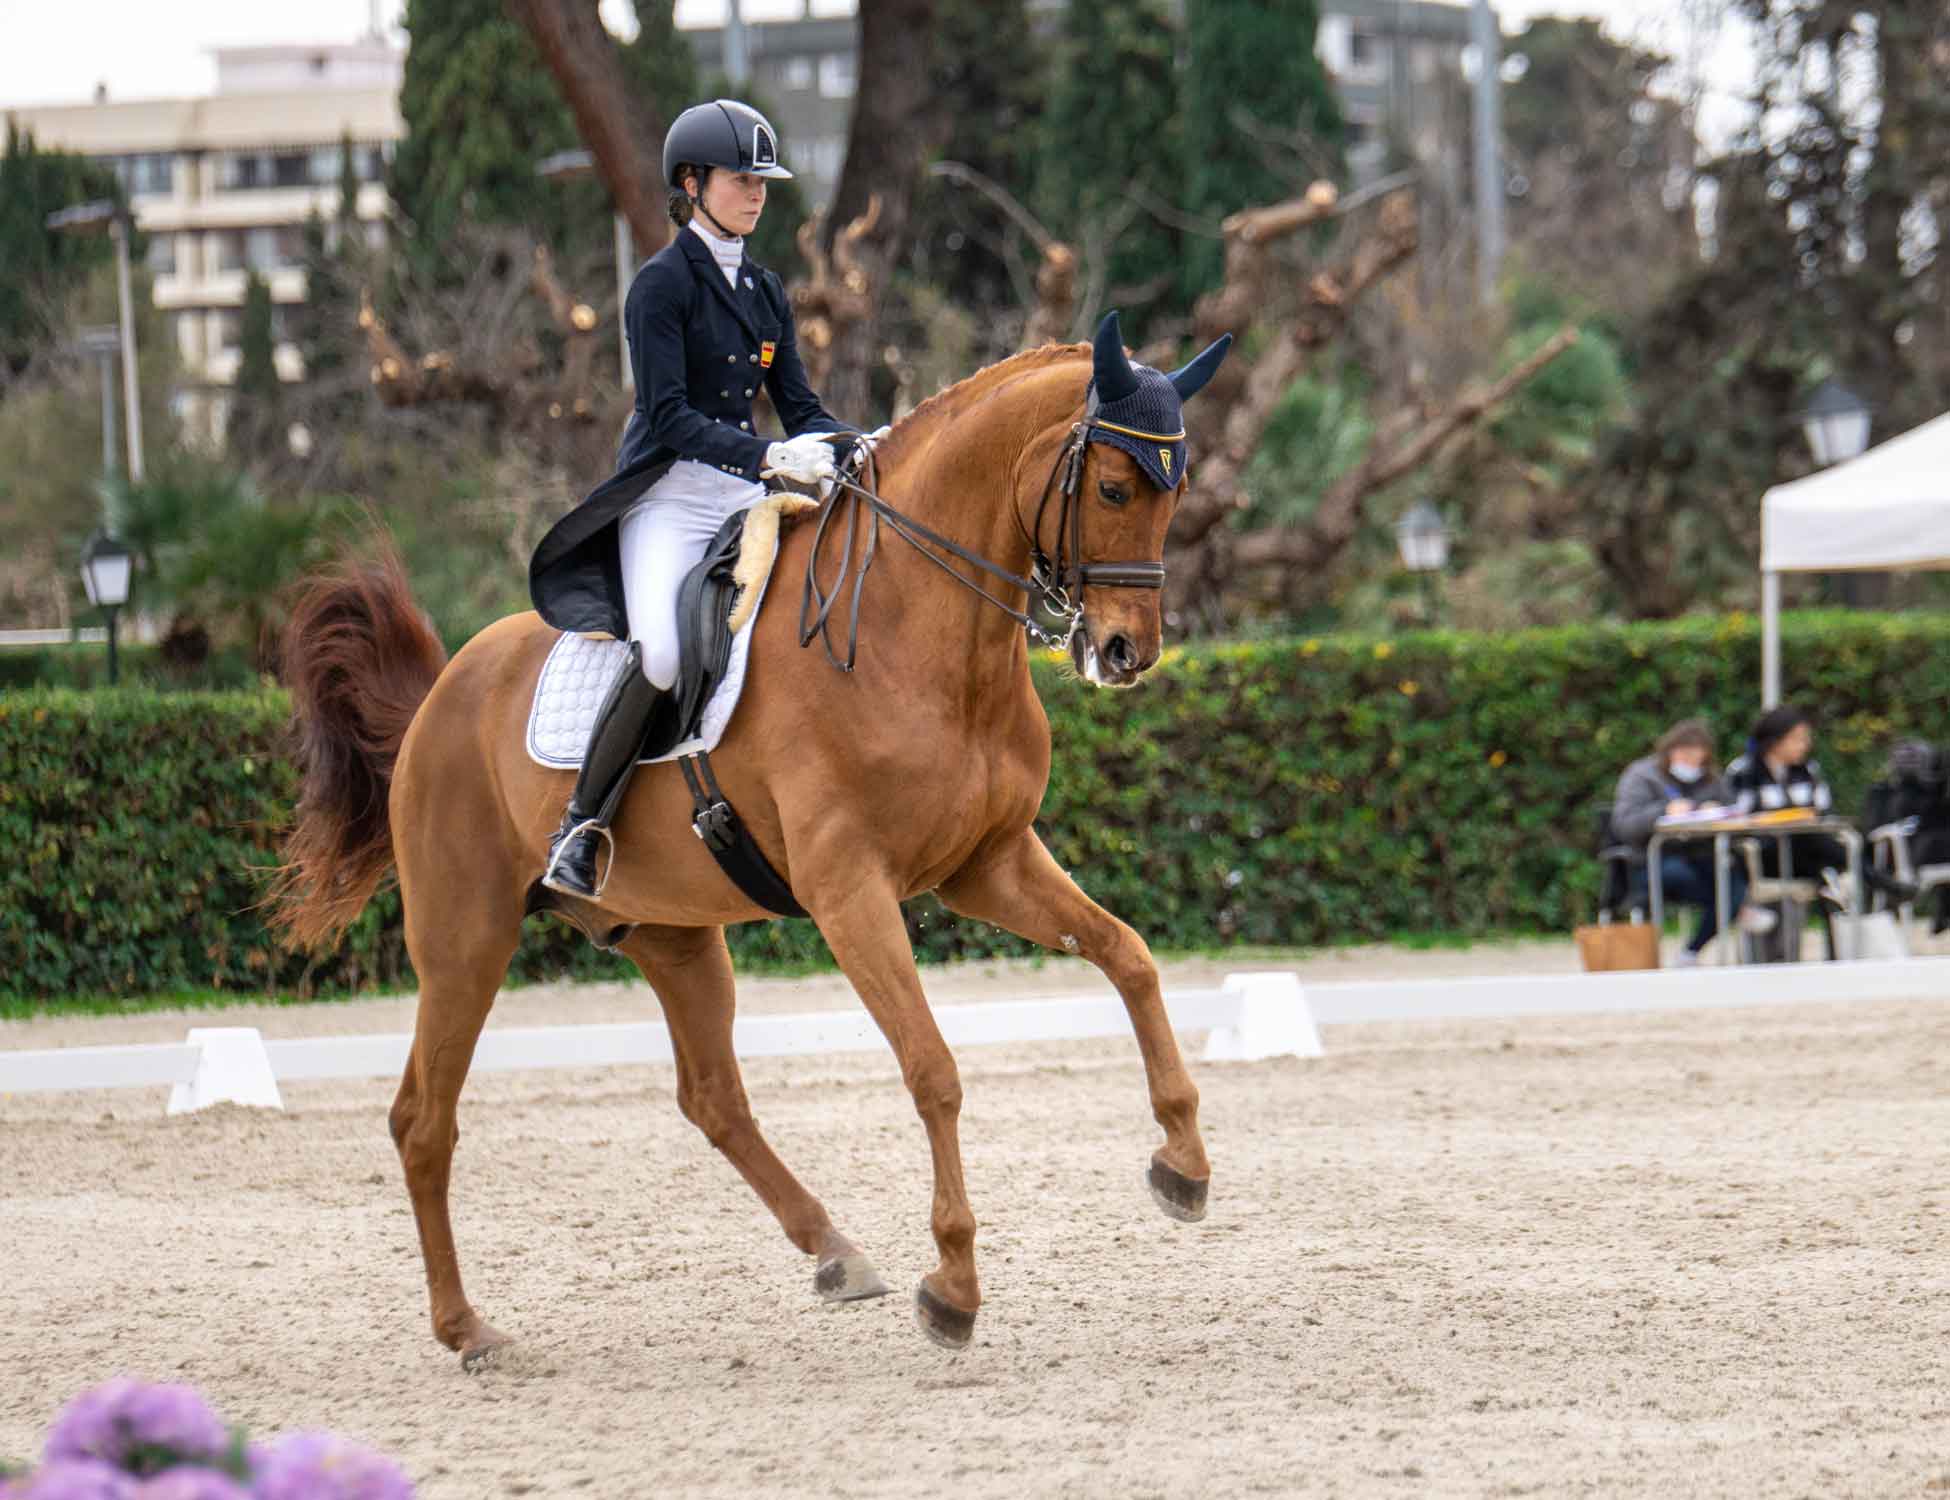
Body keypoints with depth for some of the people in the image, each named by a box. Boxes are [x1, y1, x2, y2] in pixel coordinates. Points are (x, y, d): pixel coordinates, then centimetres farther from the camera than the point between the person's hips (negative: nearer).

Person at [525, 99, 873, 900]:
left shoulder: (764, 291, 16)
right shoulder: (662, 284, -6)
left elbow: (799, 407, 14)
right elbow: (670, 417, -15)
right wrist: (769, 457, -27)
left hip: (743, 499, 7)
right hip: (667, 498, -7)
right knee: (661, 656, -30)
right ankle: (581, 827, -18)